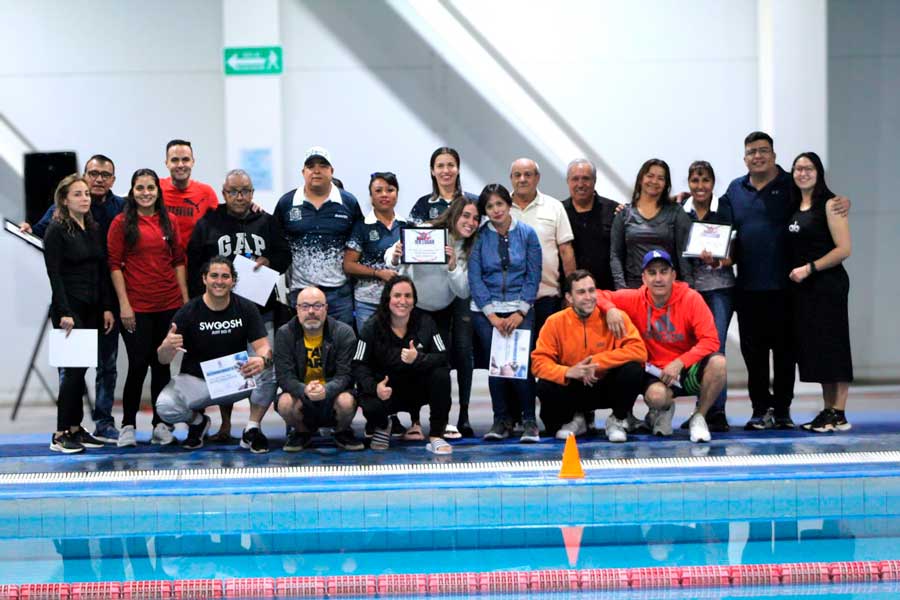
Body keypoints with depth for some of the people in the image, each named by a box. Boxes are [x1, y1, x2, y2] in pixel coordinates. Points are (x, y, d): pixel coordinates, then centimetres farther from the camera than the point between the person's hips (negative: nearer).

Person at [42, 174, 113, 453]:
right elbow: (54, 274, -12)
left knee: (80, 369, 8)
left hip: (92, 309, 6)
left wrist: (107, 307, 7)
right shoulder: (56, 231, -6)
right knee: (75, 368, -9)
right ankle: (60, 434, -3)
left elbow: (102, 271, 13)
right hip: (69, 308, -6)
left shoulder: (94, 229, 13)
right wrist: (64, 313, -18)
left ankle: (75, 428, 14)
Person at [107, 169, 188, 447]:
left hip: (169, 305, 4)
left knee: (162, 366, 9)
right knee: (138, 365, -2)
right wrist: (124, 304, -10)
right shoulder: (122, 223, -2)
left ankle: (160, 425, 16)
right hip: (136, 306, -4)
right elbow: (115, 265, -4)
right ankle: (128, 425, 9)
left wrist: (185, 298, 7)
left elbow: (178, 261, 13)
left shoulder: (168, 222, 10)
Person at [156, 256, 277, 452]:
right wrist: (167, 347, -40)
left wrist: (262, 359, -37)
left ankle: (252, 429, -6)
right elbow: (163, 360, -14)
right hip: (196, 380, -1)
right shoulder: (188, 312, -12)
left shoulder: (246, 309, -6)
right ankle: (197, 421, 9)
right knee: (165, 407, -29)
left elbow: (263, 346, -11)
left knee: (270, 371, -28)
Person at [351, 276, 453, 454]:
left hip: (418, 389, 1)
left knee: (441, 375, -28)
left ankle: (436, 437, -16)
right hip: (387, 389, -1)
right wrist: (374, 386, -32)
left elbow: (442, 358, -14)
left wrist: (418, 358, -35)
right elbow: (358, 365, -13)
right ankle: (383, 426, 9)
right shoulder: (372, 327, -10)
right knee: (371, 407, -33)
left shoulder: (425, 322, -7)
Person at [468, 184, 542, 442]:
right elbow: (475, 277, -1)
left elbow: (533, 275, 1)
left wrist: (520, 312, -7)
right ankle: (501, 419, 7)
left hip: (520, 309, -1)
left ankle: (529, 421, -3)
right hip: (486, 310, 1)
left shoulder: (527, 234, 3)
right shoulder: (479, 237, 2)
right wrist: (492, 314, -7)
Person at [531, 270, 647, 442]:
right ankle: (573, 420, 8)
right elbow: (539, 361, -13)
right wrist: (567, 372, -33)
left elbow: (639, 351, -23)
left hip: (607, 387, -1)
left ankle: (617, 421, 0)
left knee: (633, 370, -29)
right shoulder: (555, 322, -10)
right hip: (574, 389, 1)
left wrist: (596, 362, -28)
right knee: (545, 387, -28)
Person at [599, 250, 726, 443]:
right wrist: (610, 309, -20)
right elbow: (598, 295, 2)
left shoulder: (691, 299, -10)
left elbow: (710, 340, -15)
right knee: (656, 396, -35)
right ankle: (661, 412, 7)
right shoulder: (634, 300, -4)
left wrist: (679, 363, -25)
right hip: (656, 372, 0)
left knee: (719, 362, -32)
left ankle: (699, 418, -7)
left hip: (689, 370, 0)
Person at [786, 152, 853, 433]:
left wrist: (809, 268, -15)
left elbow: (844, 249, -14)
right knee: (813, 346, 8)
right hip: (802, 287, 7)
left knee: (831, 345, -5)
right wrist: (794, 272, 5)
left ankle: (839, 415, -2)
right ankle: (828, 410, 14)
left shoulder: (829, 204, -8)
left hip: (827, 284, -7)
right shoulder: (795, 206, 14)